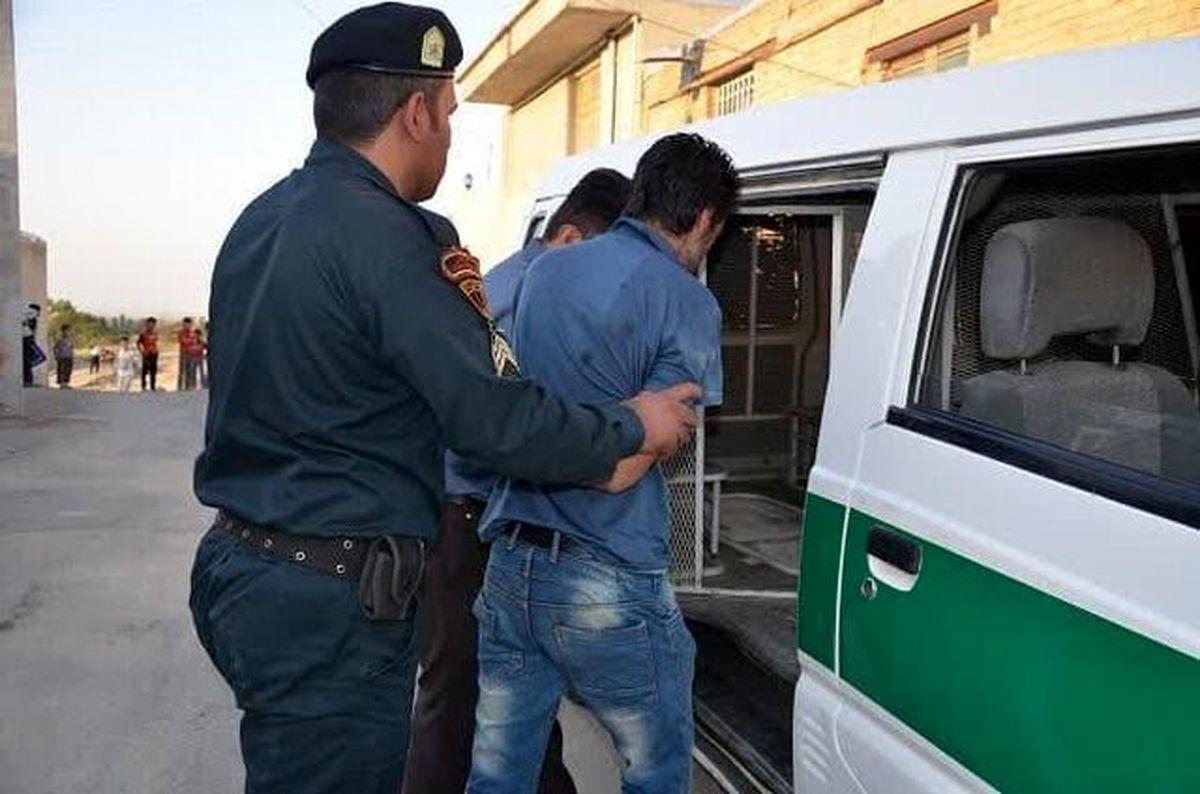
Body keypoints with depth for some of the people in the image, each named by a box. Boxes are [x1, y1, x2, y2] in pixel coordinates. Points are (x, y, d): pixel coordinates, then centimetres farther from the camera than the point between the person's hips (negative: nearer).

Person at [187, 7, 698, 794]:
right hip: (330, 603, -10)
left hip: (243, 562, 10)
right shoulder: (378, 232, -20)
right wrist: (633, 426, -5)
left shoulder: (265, 216, 9)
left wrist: (454, 311, 1)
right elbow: (499, 422, -21)